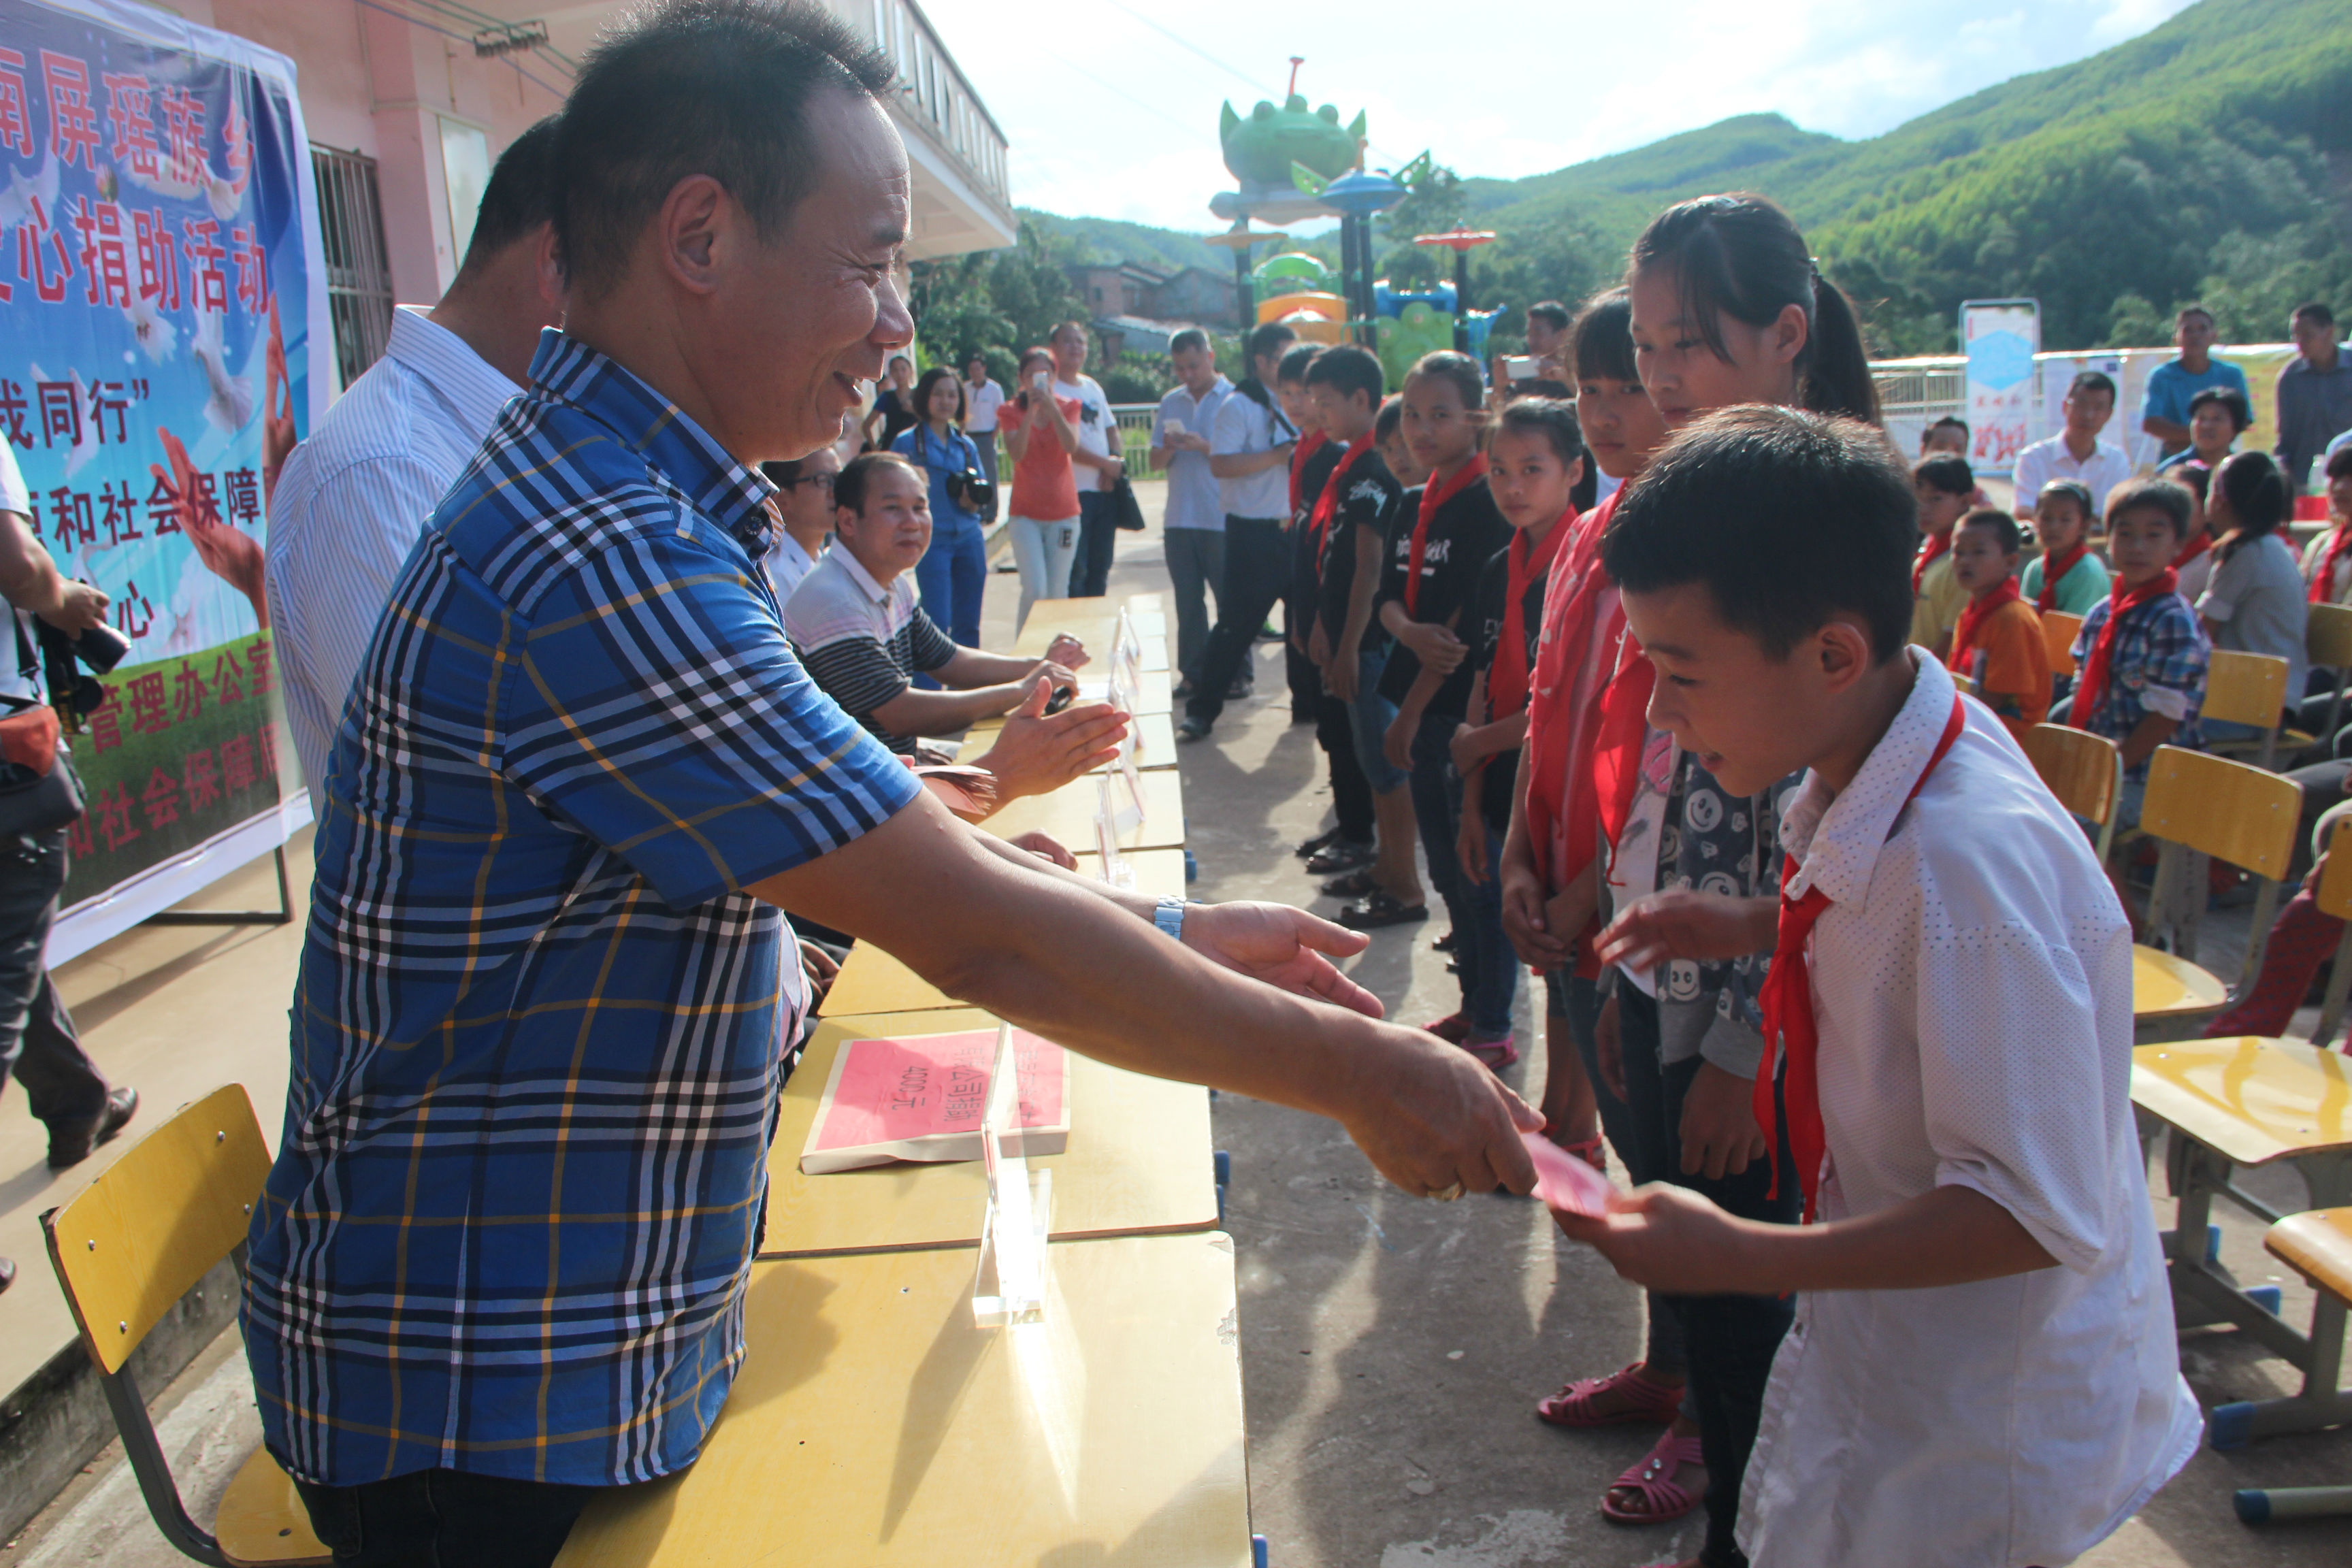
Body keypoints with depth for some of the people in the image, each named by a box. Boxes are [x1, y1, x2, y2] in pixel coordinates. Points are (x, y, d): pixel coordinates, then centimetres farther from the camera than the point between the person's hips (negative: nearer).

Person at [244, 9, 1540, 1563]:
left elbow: (882, 833, 9)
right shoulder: (601, 560, -29)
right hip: (481, 1416, -9)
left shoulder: (627, 508, 5)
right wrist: (1361, 1072, -17)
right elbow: (977, 935, -28)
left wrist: (1179, 930, 5)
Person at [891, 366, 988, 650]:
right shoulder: (908, 441, -1)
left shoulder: (965, 444, 12)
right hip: (932, 539, -4)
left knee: (969, 624, 7)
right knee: (937, 624, -8)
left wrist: (973, 501, -4)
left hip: (969, 538, 5)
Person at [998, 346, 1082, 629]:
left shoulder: (1068, 407, 5)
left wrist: (1051, 407, -24)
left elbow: (1072, 446, -15)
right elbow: (1016, 452, -17)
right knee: (1035, 590, -13)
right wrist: (1031, 410, -22)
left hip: (1064, 511, 2)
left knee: (1058, 592, 5)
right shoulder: (1012, 411, 1)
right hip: (1026, 513, -2)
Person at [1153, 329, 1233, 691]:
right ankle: (1193, 672, 15)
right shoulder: (1170, 402, 13)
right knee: (1187, 600, 8)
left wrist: (1204, 447, -20)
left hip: (1222, 520, -5)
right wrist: (1167, 450, -9)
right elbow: (1155, 461, 13)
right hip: (1179, 520, 5)